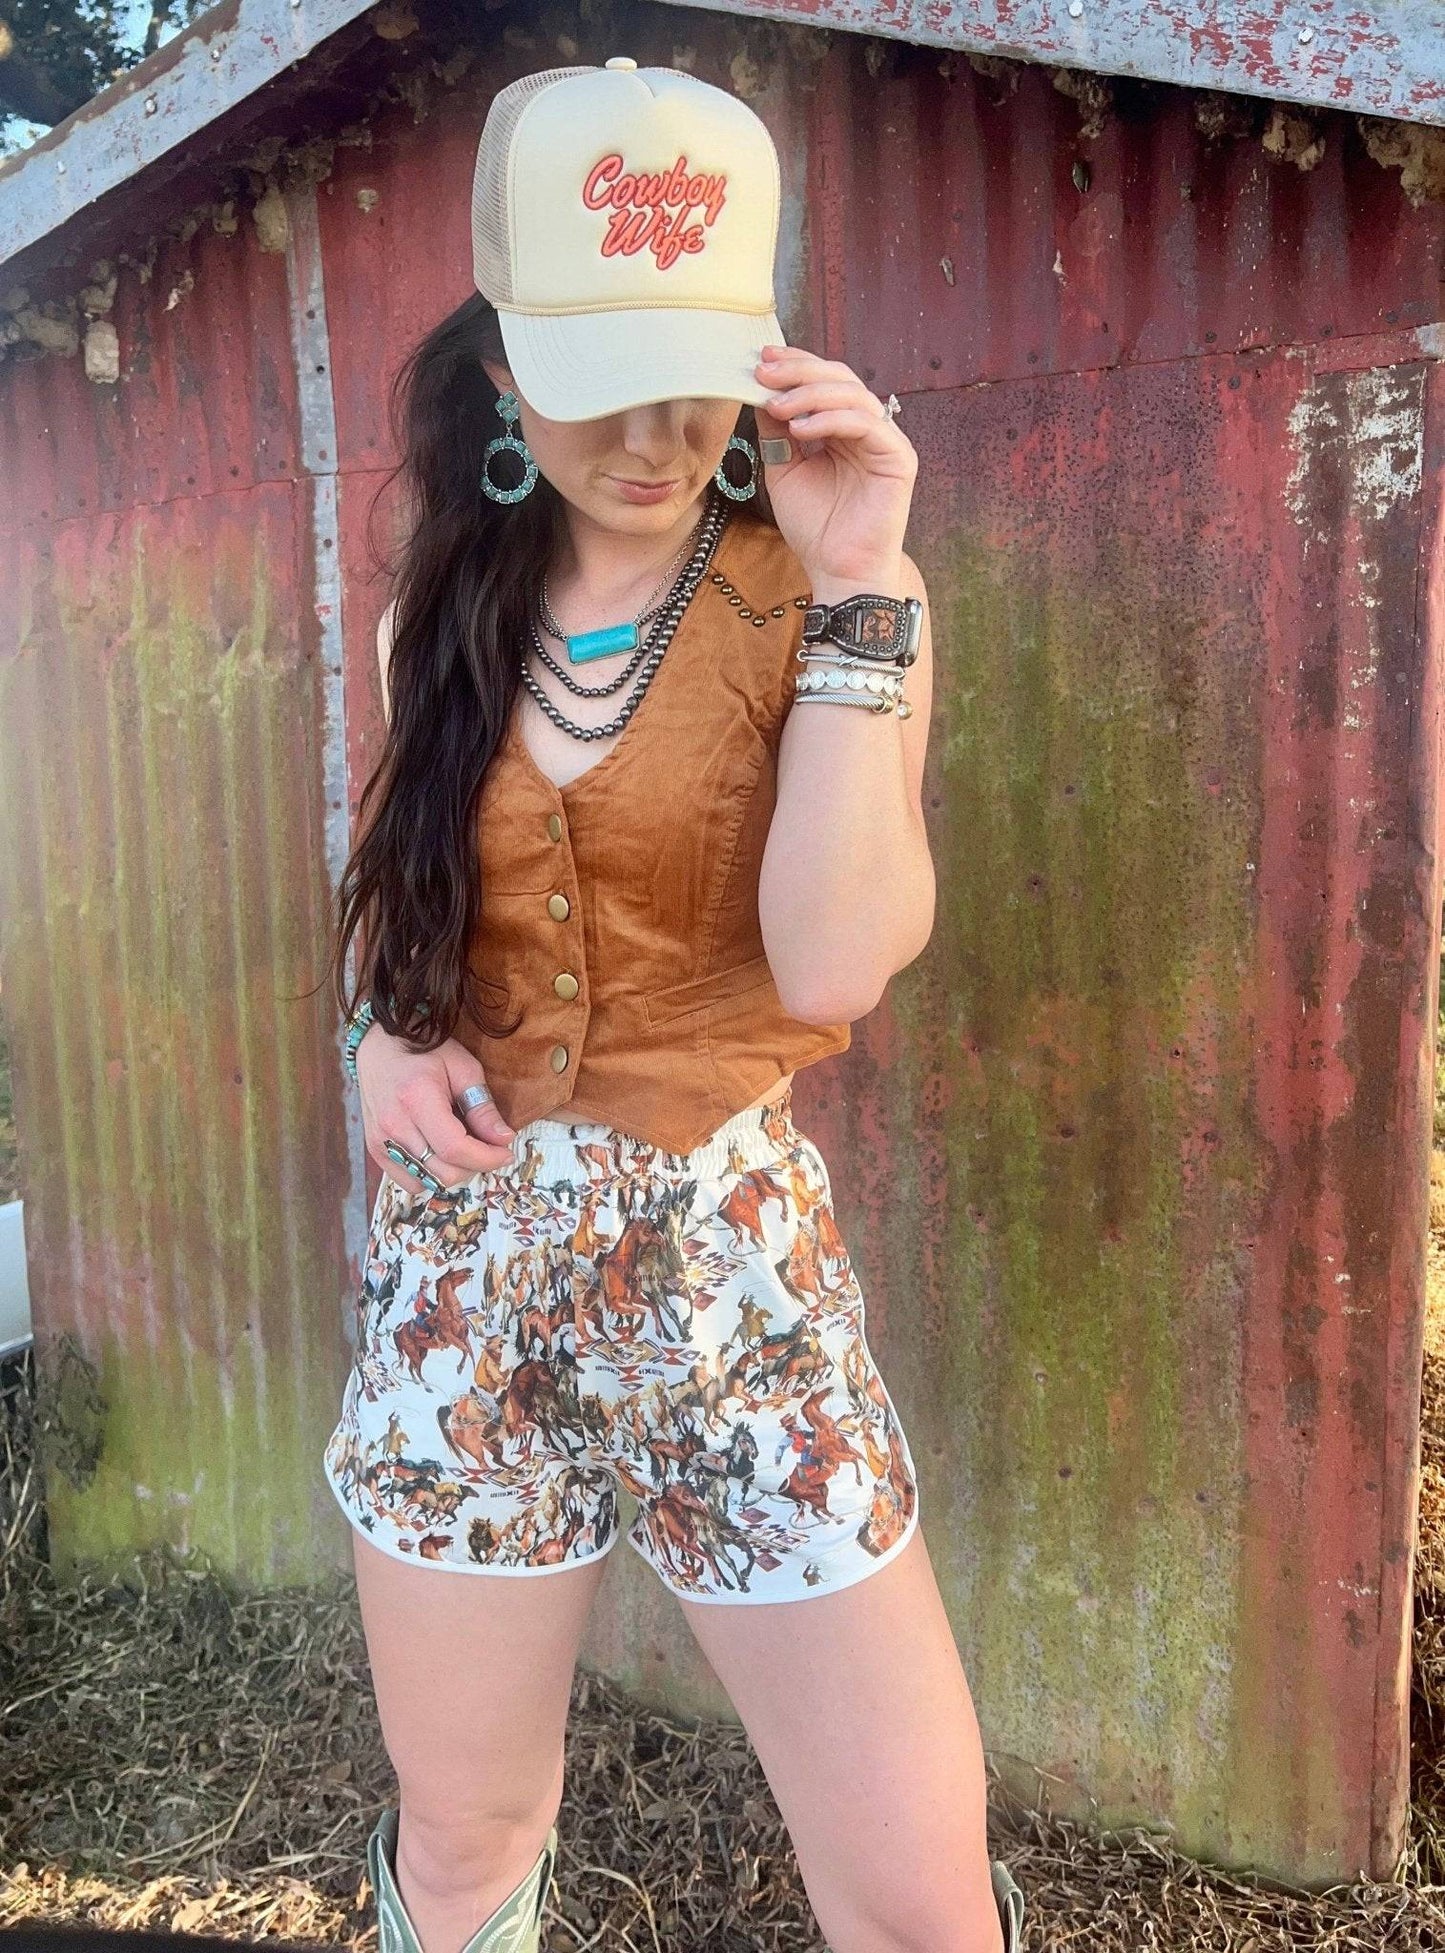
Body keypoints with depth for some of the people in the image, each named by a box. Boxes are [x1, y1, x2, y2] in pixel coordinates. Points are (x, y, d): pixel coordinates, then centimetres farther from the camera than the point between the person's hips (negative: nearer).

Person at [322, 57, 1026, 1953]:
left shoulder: (825, 595, -7)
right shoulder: (445, 612, 3)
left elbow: (838, 964, -21)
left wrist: (854, 590, -23)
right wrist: (388, 1028, -4)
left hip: (727, 1248, -2)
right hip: (463, 1249, 3)